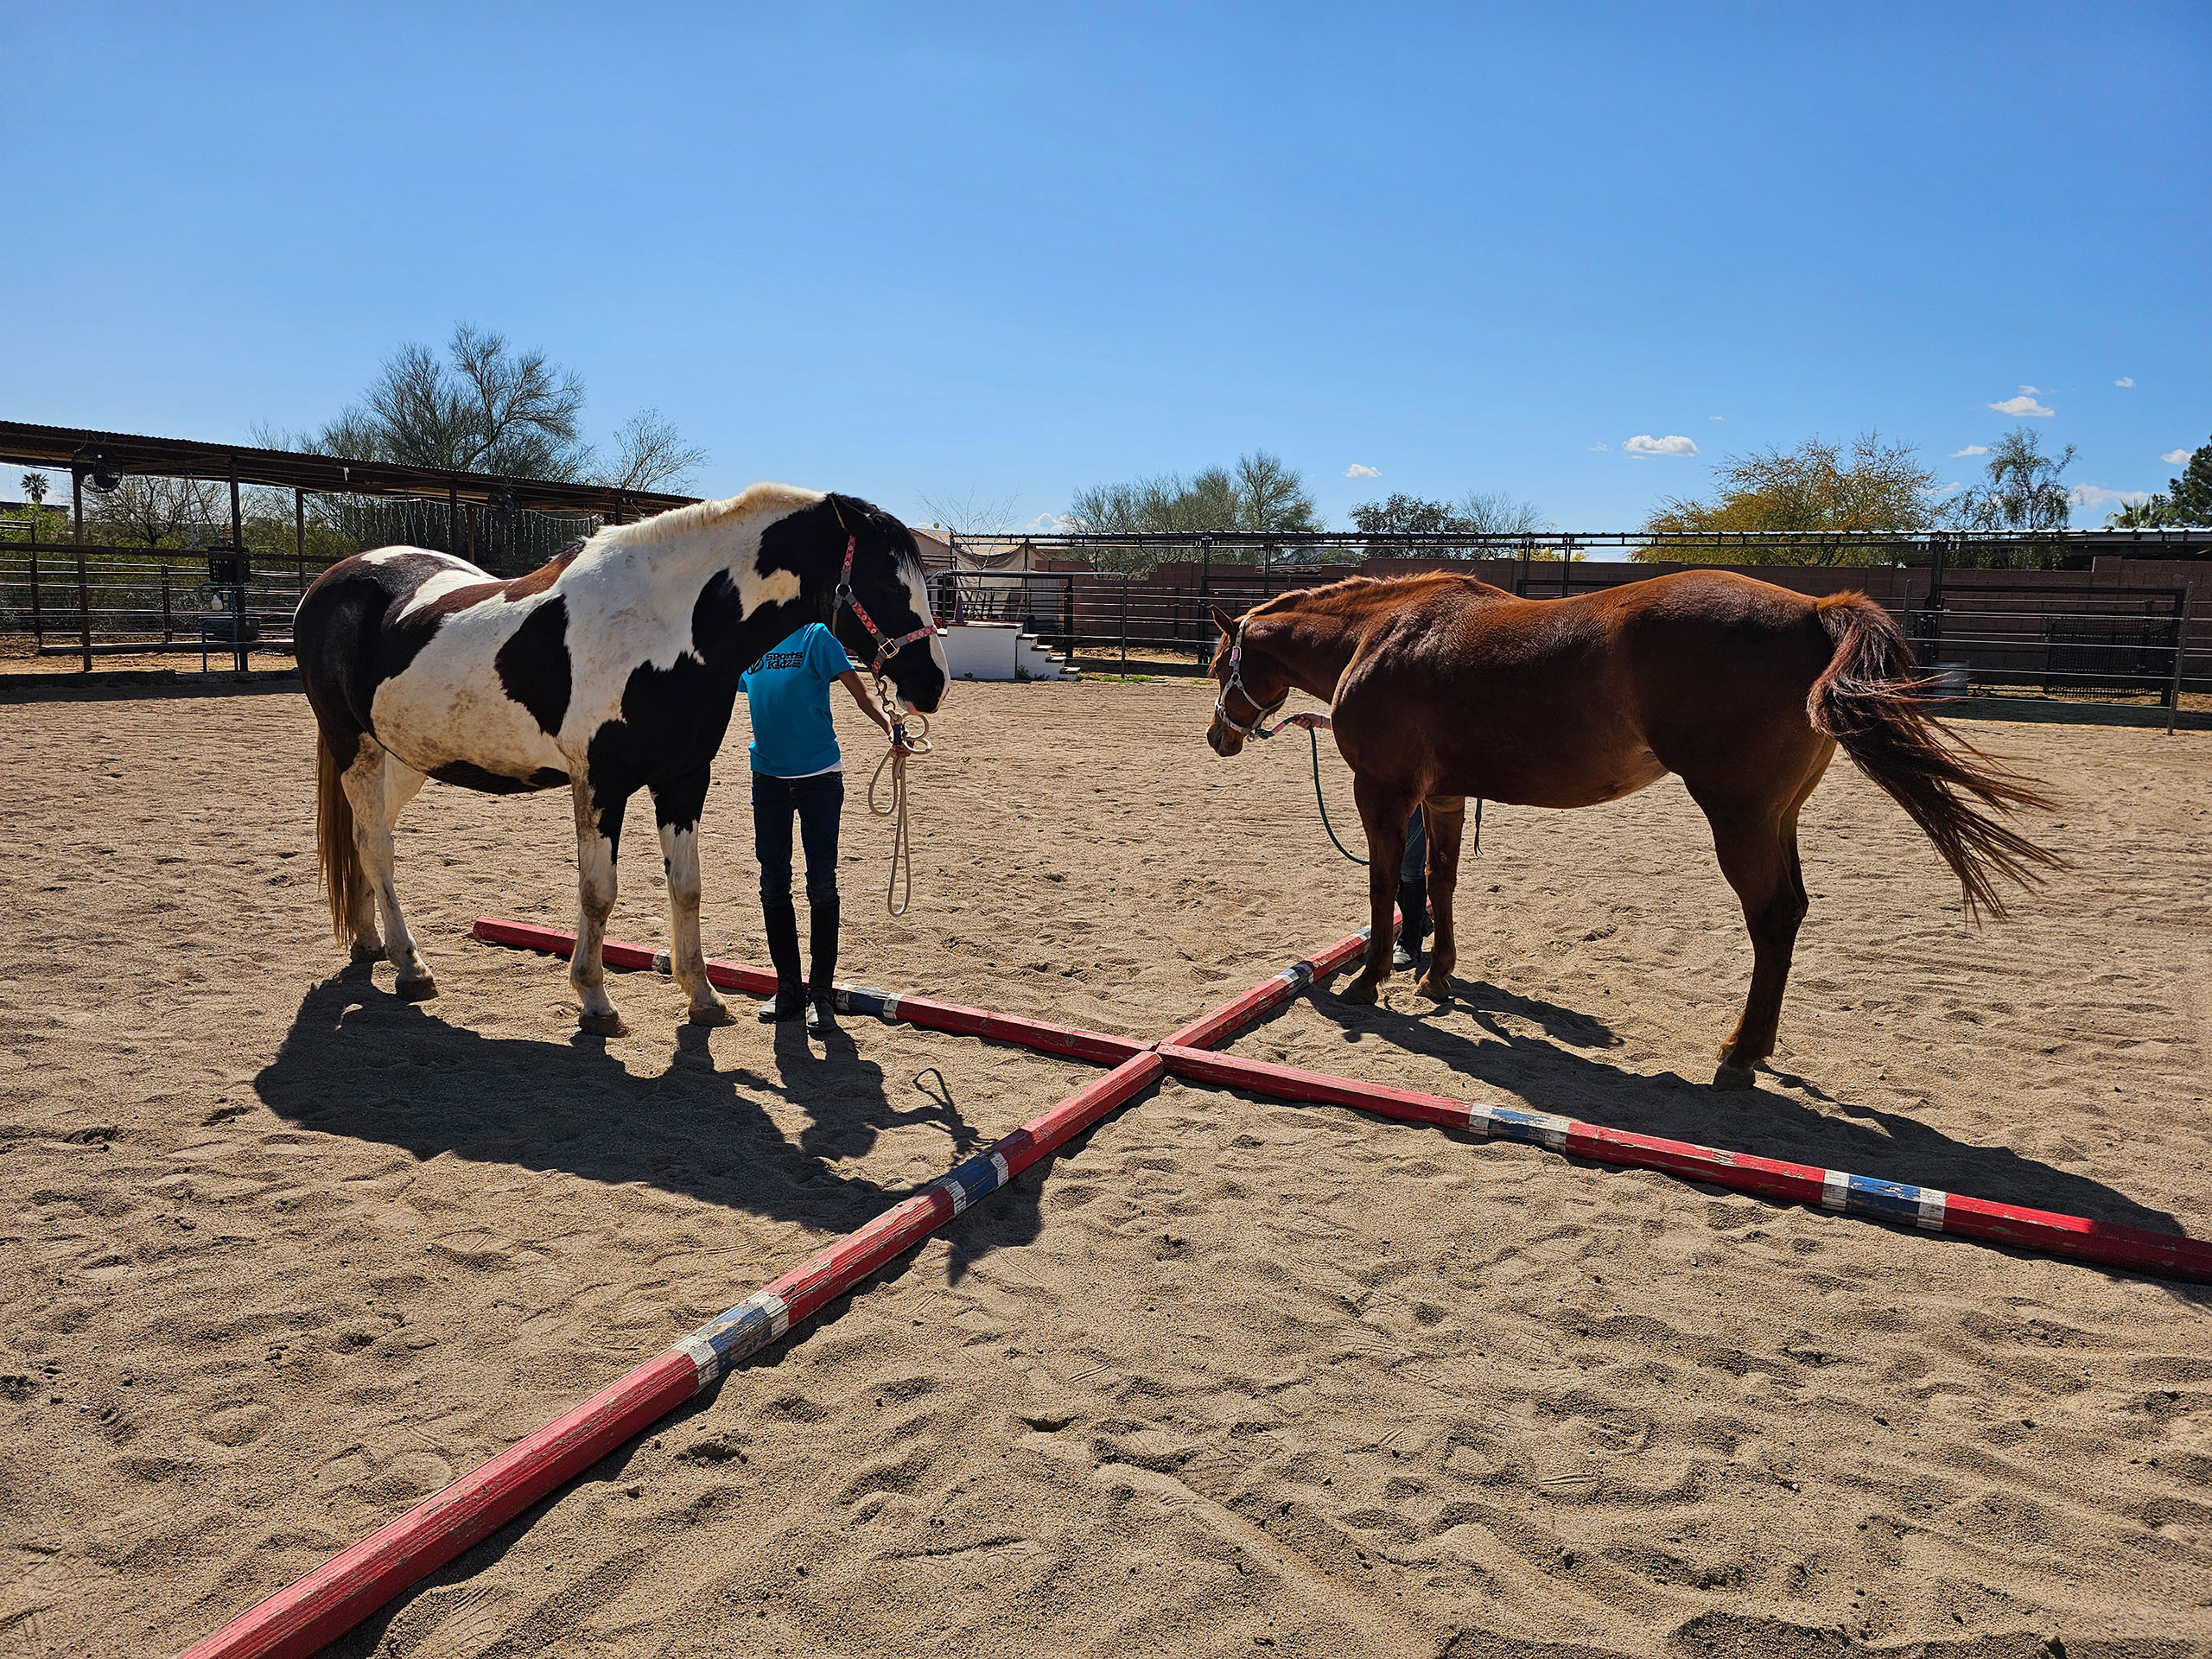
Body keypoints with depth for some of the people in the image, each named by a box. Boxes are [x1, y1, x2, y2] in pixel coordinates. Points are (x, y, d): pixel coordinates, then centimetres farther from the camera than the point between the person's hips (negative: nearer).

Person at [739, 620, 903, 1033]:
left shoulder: (815, 635, -4)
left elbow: (860, 692, -10)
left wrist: (889, 726, -27)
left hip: (819, 774, -4)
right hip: (768, 775, 4)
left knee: (822, 884, -1)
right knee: (773, 883, 8)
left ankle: (820, 992, 10)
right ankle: (788, 988, 21)